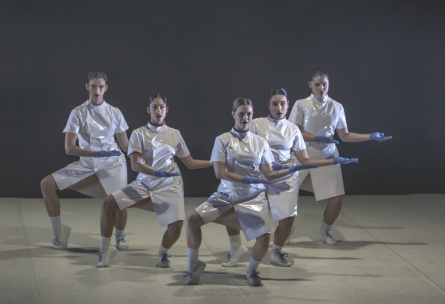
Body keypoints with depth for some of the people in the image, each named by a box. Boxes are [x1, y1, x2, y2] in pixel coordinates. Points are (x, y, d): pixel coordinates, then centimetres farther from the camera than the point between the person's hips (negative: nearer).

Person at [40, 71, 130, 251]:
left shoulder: (115, 113, 2)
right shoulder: (78, 113, -4)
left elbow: (125, 146, 6)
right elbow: (69, 148, -13)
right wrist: (96, 153, -23)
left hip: (112, 164, -1)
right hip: (86, 164, 1)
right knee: (47, 184, -15)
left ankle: (119, 237, 9)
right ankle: (59, 233, 1)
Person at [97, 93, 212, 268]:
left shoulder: (175, 135, 8)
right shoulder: (139, 134, 1)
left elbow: (190, 163, 13)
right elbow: (135, 165, -11)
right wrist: (157, 173, -26)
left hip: (169, 186, 0)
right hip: (143, 184, 0)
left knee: (176, 225, -20)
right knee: (108, 203, -17)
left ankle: (163, 253, 14)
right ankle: (104, 251, -1)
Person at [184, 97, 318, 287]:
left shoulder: (261, 142, 8)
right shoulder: (222, 140, 1)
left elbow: (269, 175, 4)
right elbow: (219, 172, -11)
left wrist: (291, 170, -12)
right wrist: (245, 180, -23)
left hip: (252, 198, 1)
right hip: (226, 195, -1)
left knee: (264, 237, -20)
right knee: (193, 220, -20)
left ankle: (252, 272, 13)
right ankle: (194, 267, 1)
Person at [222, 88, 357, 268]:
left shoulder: (293, 129, 6)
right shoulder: (256, 124, -1)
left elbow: (305, 160, 6)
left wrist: (334, 161, 0)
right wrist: (270, 166, -18)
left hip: (285, 179, 1)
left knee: (287, 220, -10)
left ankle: (276, 253, 19)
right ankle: (236, 249, 14)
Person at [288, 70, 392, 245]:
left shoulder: (336, 107, 8)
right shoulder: (301, 105, 0)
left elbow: (345, 136, 12)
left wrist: (371, 137, 6)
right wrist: (317, 138, -18)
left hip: (327, 157, 2)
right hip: (304, 155, -2)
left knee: (336, 200, -4)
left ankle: (324, 232, 21)